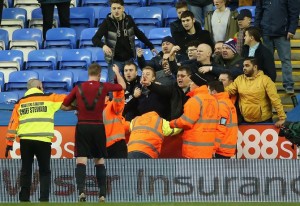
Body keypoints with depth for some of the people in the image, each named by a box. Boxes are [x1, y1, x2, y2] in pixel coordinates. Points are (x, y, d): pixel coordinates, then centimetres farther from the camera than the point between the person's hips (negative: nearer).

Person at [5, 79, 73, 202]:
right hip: (43, 140, -2)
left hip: (25, 140, 2)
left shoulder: (20, 103, 13)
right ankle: (44, 199, -2)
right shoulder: (49, 98, 6)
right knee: (44, 171, 8)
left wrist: (10, 142, 9)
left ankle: (24, 199, 9)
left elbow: (13, 123, 8)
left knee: (26, 170, 12)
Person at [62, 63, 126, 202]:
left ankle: (81, 190, -24)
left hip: (82, 127, -1)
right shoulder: (103, 87, 0)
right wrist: (117, 72, 33)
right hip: (98, 127, 1)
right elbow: (123, 86, 17)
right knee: (100, 162, 13)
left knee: (81, 162, -4)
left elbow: (64, 105, 7)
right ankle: (102, 195, 12)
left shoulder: (78, 88, 1)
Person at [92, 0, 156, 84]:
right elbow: (95, 38, -18)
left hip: (129, 59, 4)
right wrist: (103, 45, -39)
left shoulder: (129, 20, -1)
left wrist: (151, 46, 18)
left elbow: (139, 34, 14)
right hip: (115, 60, -4)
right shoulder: (107, 22, -12)